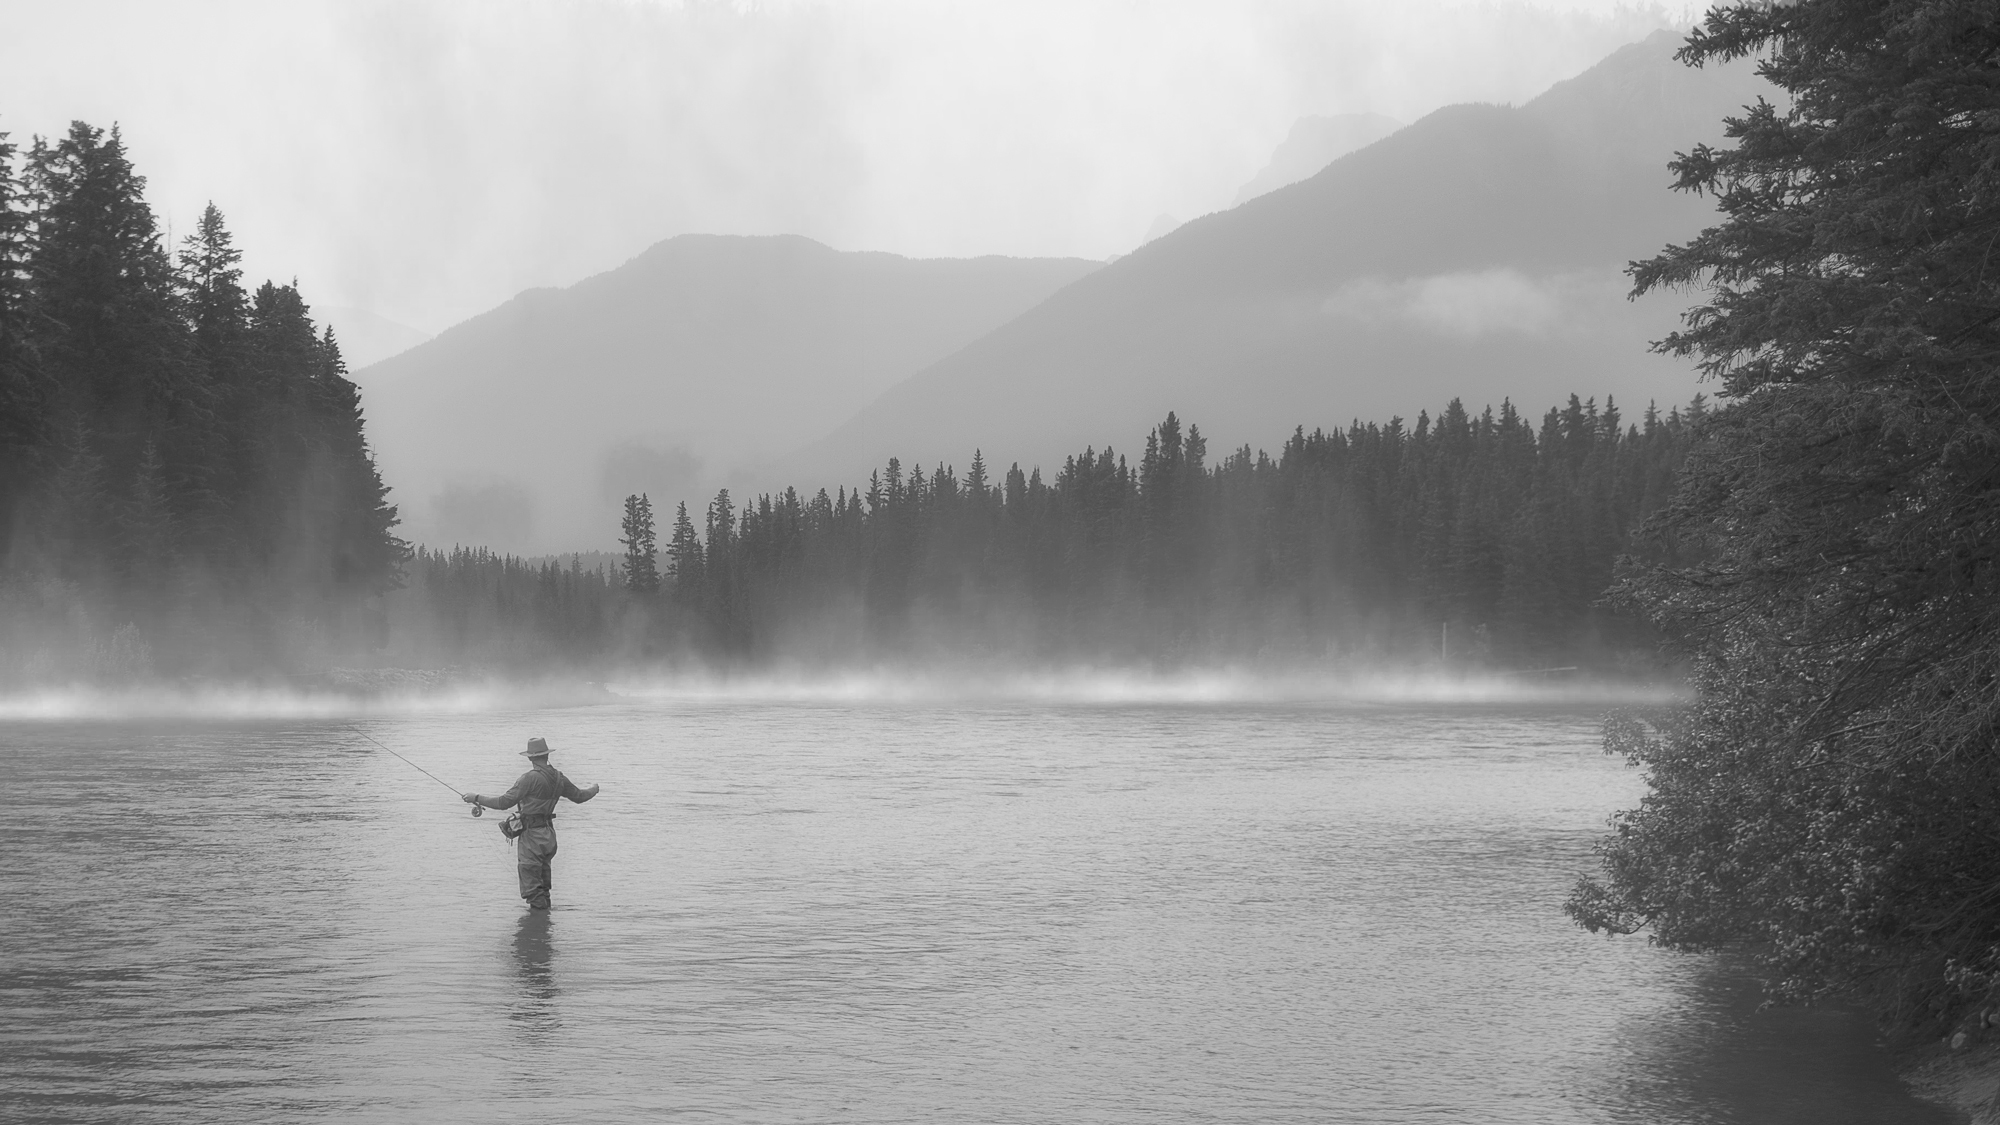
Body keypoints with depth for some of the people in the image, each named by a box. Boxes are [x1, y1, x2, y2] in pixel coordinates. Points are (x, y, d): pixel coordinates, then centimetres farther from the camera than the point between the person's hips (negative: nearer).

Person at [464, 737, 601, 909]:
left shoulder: (530, 778, -16)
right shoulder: (558, 778, 6)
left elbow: (505, 802, -18)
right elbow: (579, 796, 19)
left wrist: (477, 798, -11)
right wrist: (594, 789, 41)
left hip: (532, 833, -8)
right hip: (549, 833, 8)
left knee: (530, 877, -2)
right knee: (543, 874, 17)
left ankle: (538, 906, -3)